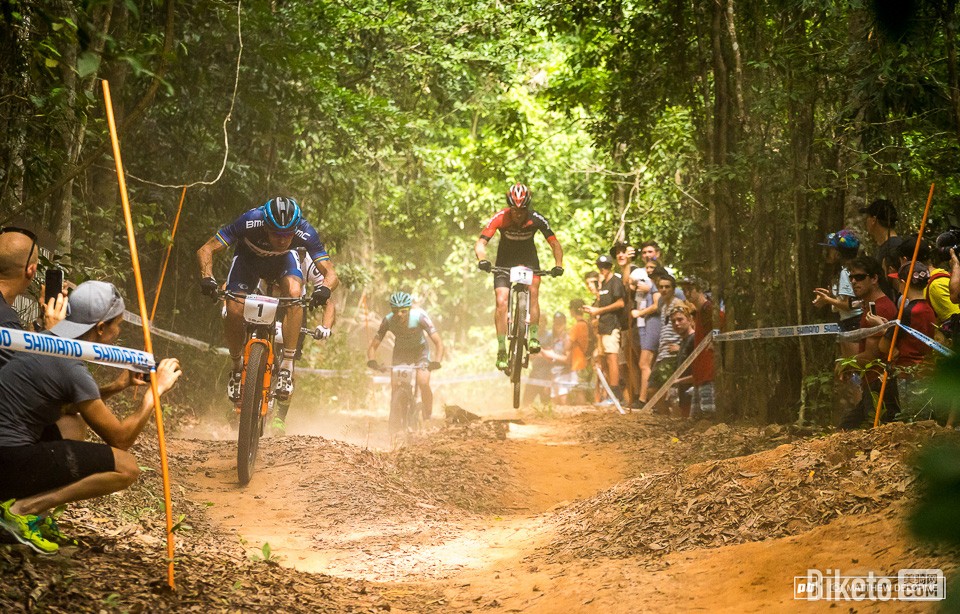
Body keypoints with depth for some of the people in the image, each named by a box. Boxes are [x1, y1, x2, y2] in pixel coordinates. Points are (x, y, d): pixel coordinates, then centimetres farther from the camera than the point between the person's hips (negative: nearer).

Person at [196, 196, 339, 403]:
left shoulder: (305, 232, -35)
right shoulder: (250, 222, -38)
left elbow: (331, 273, -34)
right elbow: (205, 250, -31)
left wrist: (325, 288, -57)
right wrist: (207, 277, -50)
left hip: (284, 260, 0)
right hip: (249, 258, 0)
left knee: (294, 292, -32)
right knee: (234, 311, -21)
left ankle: (286, 368, -25)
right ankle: (237, 369, 6)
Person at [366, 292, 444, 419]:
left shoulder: (420, 317, -32)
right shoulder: (388, 321, -27)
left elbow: (438, 343, -32)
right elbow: (373, 345, -22)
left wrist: (437, 361, -48)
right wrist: (372, 361, -42)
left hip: (420, 350, -2)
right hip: (400, 351, 2)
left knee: (423, 383, -21)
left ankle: (428, 418, -3)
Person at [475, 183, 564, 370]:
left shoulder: (537, 219, -23)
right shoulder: (500, 218, -25)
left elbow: (555, 244, -16)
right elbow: (480, 243, -27)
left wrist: (558, 265, -32)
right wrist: (482, 260, -48)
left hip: (528, 259, 1)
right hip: (505, 260, -1)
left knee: (533, 292, -25)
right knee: (501, 302, -15)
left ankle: (534, 336, -17)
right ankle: (501, 350, -12)